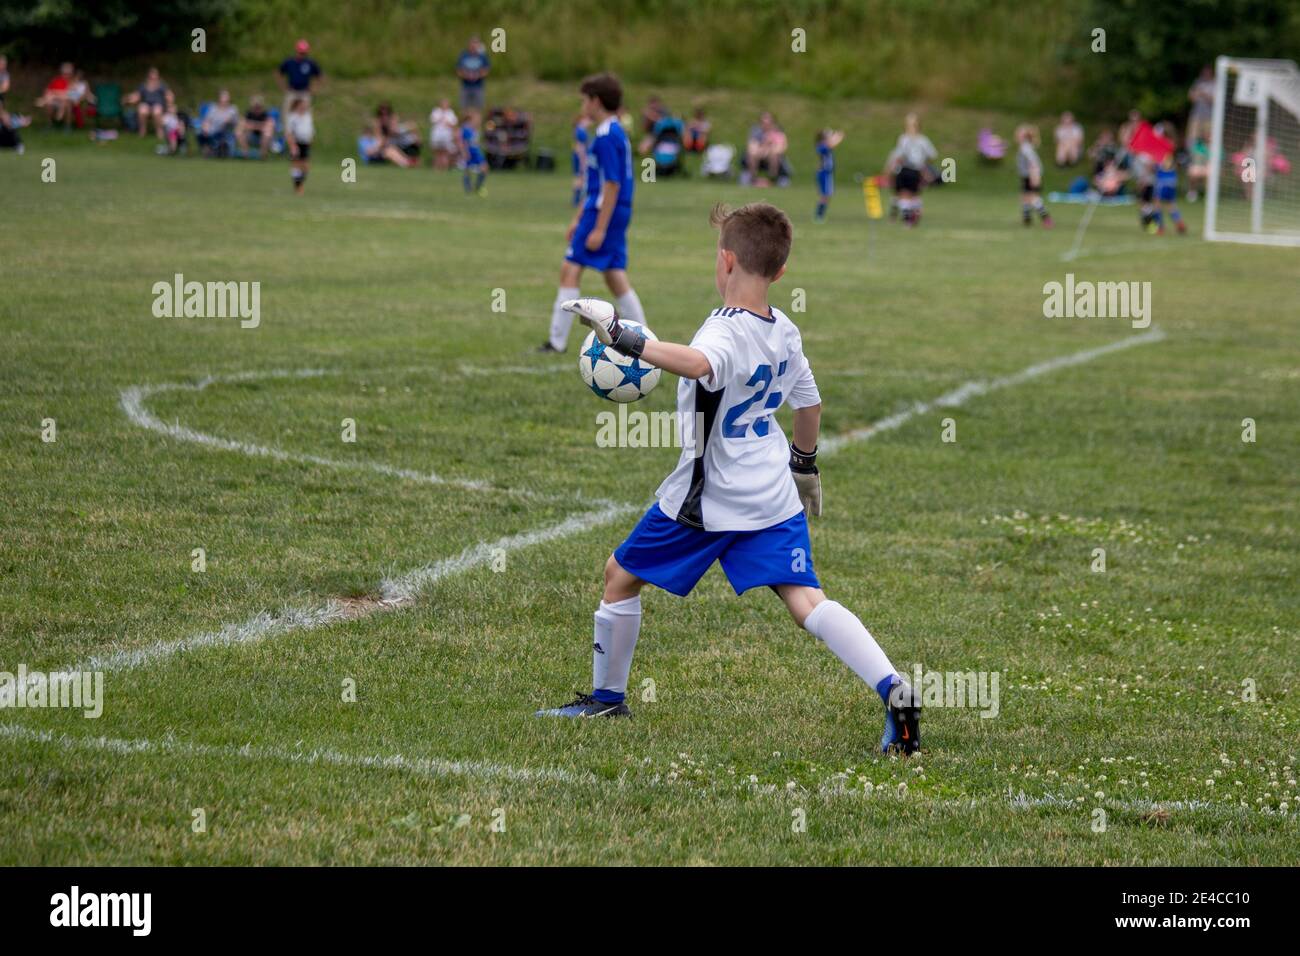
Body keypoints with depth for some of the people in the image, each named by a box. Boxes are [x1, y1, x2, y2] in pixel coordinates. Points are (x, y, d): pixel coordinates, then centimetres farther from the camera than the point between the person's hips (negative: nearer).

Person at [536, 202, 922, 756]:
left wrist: (626, 339, -46)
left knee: (621, 575, 14)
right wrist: (805, 464, 35)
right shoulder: (784, 332, 5)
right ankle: (893, 689, -25)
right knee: (806, 601, -4)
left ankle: (607, 697, 27)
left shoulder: (726, 331, -21)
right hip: (775, 495, 6)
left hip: (707, 497, -6)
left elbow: (699, 364, -46)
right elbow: (809, 403, 20)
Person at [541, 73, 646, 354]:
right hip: (618, 214, 9)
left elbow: (612, 185, -20)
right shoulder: (615, 132, 16)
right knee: (615, 276, 11)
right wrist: (579, 218, 26)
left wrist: (599, 228, -20)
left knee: (570, 269, -5)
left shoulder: (606, 137, -15)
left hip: (603, 212, -9)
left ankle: (557, 341, -4)